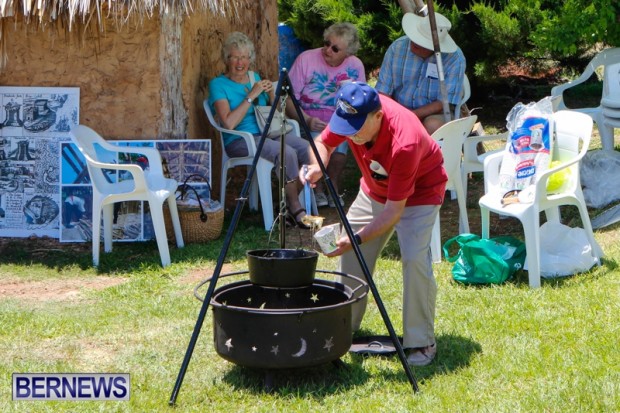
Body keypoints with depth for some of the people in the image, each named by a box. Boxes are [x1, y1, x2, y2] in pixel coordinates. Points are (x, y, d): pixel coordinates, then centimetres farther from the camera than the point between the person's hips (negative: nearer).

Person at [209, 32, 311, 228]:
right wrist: (251, 96, -16)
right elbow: (229, 123, -18)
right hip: (239, 140, -6)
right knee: (287, 153, -31)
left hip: (267, 132, 6)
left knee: (308, 149, -20)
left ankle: (291, 203, -5)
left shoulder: (255, 77, 16)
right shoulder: (218, 84, -3)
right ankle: (296, 210, -17)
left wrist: (271, 93, 1)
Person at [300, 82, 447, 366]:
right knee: (350, 253, 5)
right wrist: (316, 167, -26)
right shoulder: (350, 115, -23)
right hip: (374, 188, 7)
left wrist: (357, 239, -43)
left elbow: (394, 209, -36)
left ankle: (421, 344, -11)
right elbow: (323, 142, -3)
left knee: (414, 257, -24)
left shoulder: (404, 142, -41)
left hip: (418, 191, -7)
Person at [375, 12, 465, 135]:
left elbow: (446, 103, -18)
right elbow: (383, 89, -5)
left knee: (432, 126, -36)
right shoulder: (397, 47, -8)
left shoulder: (454, 58, -17)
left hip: (434, 114, -2)